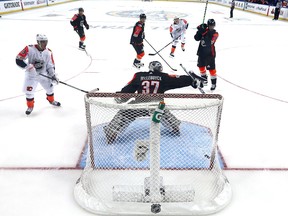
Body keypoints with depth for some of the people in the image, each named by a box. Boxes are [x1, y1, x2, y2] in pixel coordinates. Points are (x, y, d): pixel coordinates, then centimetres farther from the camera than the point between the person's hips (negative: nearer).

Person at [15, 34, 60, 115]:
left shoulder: (48, 52, -6)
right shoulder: (30, 49, -20)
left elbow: (50, 66, 0)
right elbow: (18, 59, -20)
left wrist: (53, 75, -13)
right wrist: (28, 67, -32)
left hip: (44, 74, 3)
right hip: (31, 74, -3)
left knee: (50, 87, 10)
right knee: (29, 91, -4)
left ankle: (51, 100, 40)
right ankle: (30, 106, 21)